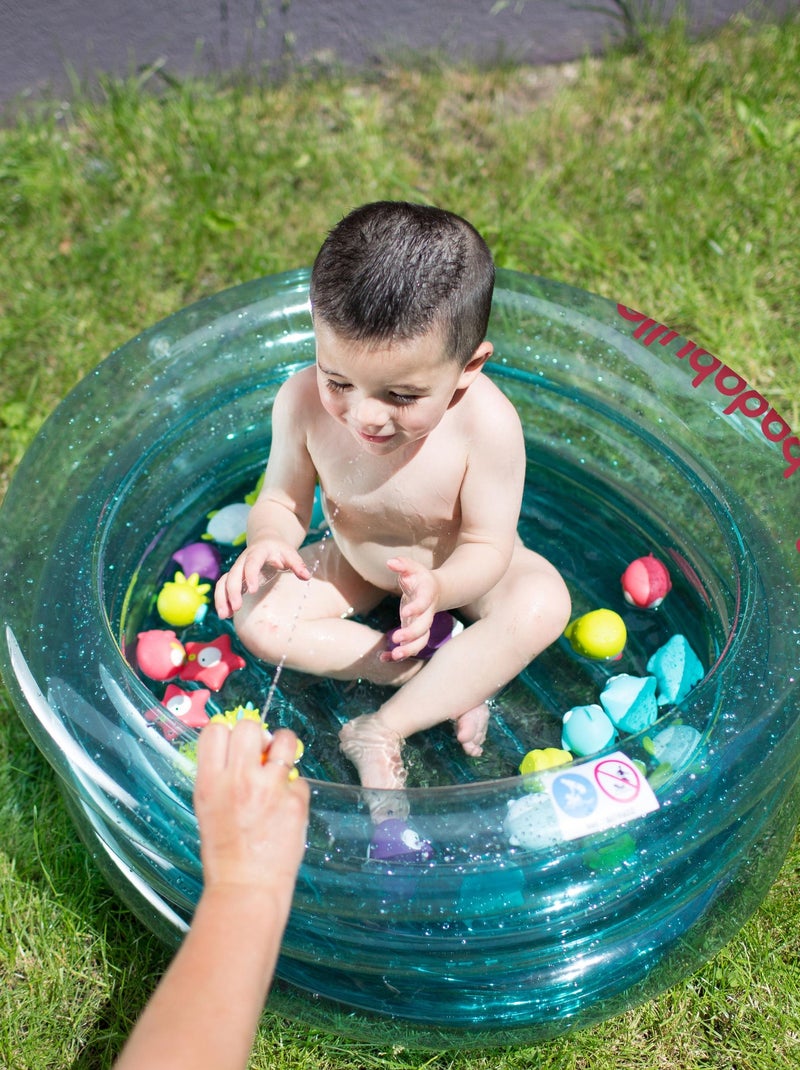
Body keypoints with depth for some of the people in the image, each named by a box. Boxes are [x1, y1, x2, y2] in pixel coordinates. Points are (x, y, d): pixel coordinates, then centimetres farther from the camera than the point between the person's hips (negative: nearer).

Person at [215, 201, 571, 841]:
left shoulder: (486, 423, -37)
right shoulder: (304, 402, -30)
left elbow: (486, 547, -27)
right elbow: (284, 500, -15)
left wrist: (436, 586, -49)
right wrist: (267, 541, -39)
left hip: (457, 568, -2)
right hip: (355, 563, 3)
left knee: (541, 603, -31)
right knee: (257, 616, -19)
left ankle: (380, 731, -24)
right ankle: (444, 672, -12)